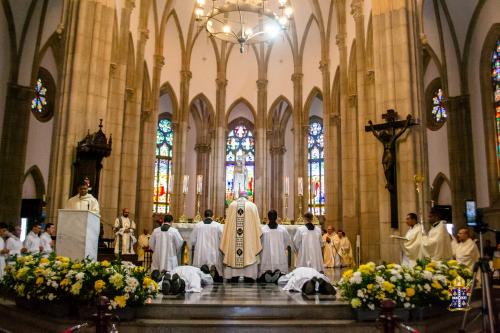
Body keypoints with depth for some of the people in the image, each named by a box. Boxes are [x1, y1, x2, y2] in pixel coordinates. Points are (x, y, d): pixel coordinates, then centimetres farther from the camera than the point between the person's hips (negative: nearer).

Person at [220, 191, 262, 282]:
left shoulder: (232, 205, 6)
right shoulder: (252, 206, 1)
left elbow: (227, 223, 9)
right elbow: (256, 224, 2)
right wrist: (258, 235, 15)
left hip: (232, 237, 2)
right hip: (249, 237, -1)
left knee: (233, 256, 6)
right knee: (249, 254, 2)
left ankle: (234, 278, 7)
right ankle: (249, 278, 1)